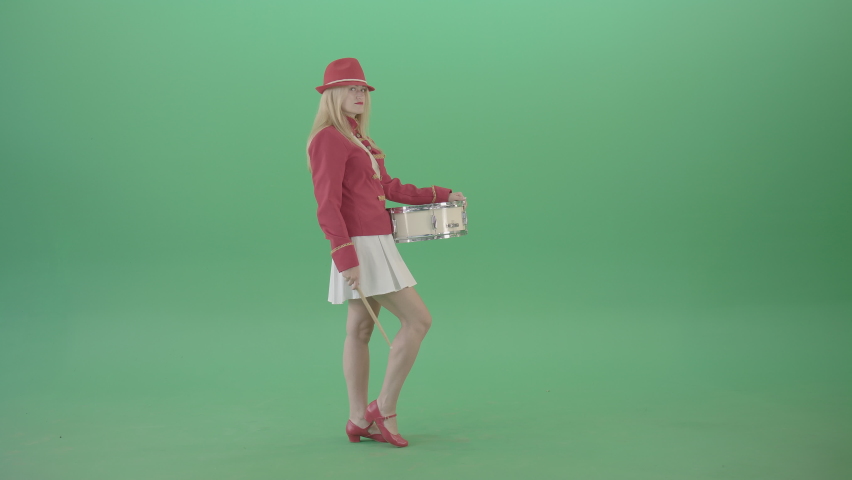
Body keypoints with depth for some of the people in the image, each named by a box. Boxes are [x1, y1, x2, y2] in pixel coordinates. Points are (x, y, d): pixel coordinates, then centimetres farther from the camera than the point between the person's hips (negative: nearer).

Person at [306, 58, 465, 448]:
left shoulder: (357, 138, 16)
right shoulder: (328, 139, -13)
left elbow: (388, 186, 21)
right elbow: (327, 207, -19)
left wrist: (442, 195, 19)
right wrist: (346, 258, -24)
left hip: (374, 244, 9)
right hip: (360, 247, -9)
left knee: (360, 330, 11)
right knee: (418, 320, -8)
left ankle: (360, 420, 17)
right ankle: (385, 409, 1)